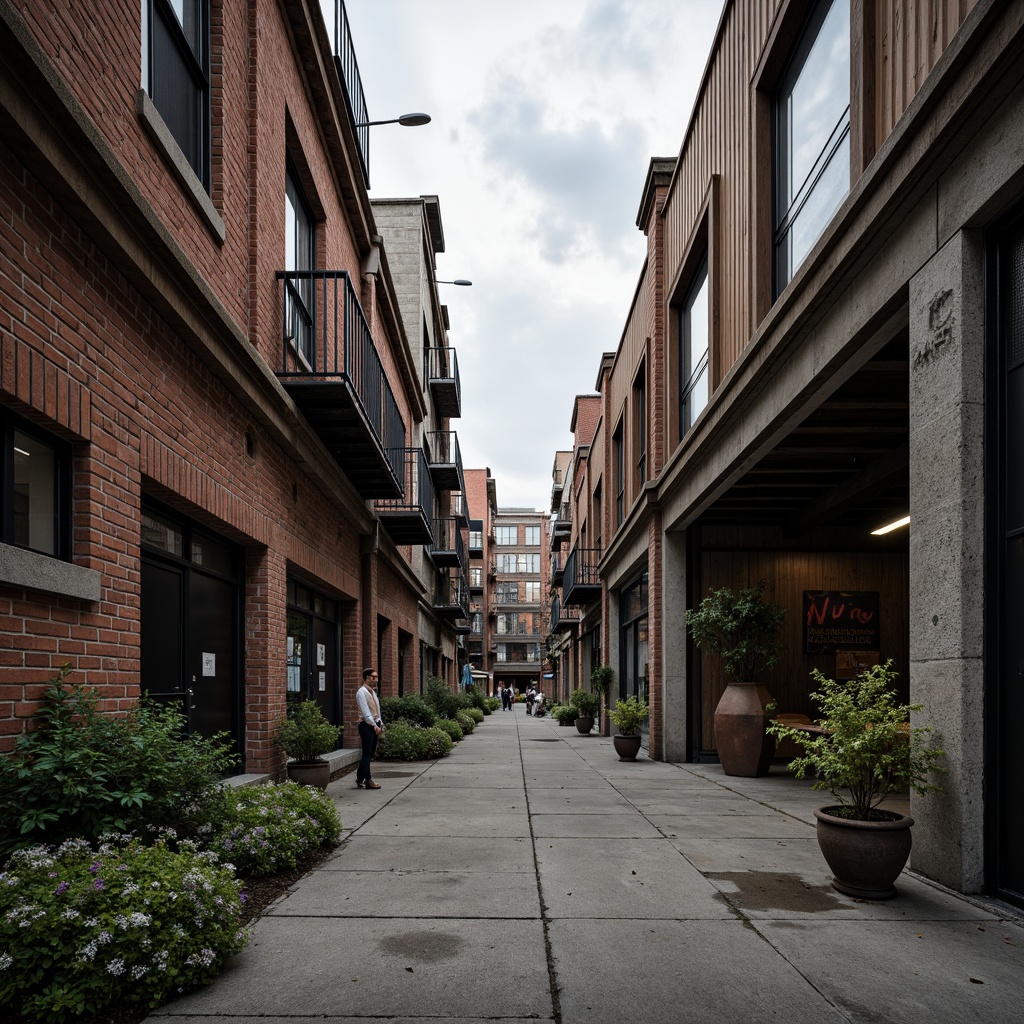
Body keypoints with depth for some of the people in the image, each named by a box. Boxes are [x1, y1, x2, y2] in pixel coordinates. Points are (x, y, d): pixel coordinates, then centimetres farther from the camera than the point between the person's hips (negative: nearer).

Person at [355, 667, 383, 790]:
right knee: (367, 754, -5)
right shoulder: (361, 692, -11)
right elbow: (365, 712, -18)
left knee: (369, 754, 11)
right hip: (366, 725, -9)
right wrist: (374, 725, -21)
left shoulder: (372, 692, 17)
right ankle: (367, 781, -1)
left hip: (375, 725, 9)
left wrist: (380, 724, 9)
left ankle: (360, 779, 18)